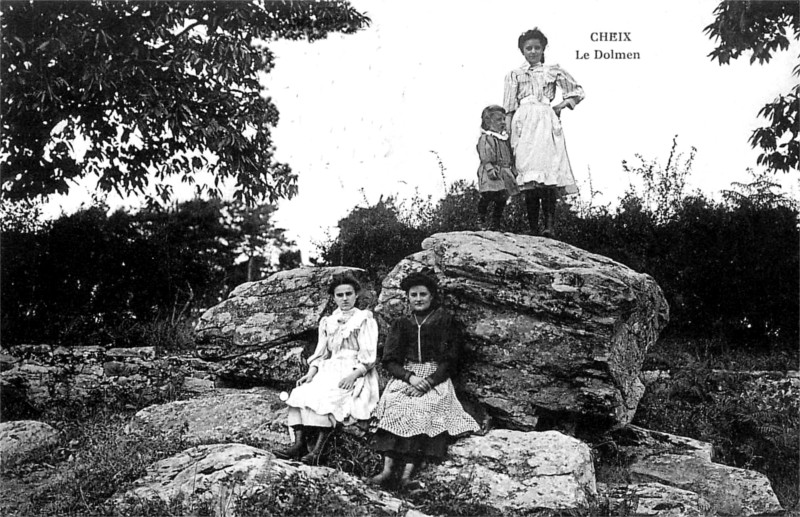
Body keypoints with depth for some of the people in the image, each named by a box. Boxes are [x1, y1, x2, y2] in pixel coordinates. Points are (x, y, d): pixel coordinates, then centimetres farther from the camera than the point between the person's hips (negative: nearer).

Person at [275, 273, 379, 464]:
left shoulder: (365, 320, 5)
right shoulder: (327, 322, 22)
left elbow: (368, 357, -3)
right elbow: (320, 354, 18)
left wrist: (353, 375, -20)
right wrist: (310, 373, -1)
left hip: (355, 374, -5)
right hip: (330, 370, 5)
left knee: (324, 398, -33)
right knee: (299, 393, -23)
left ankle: (317, 450, -37)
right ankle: (298, 444, -32)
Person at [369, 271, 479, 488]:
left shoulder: (444, 321, 9)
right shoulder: (401, 325, 16)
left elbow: (450, 360, 1)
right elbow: (389, 360, 7)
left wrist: (429, 382, -15)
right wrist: (410, 377, -13)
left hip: (436, 379, -2)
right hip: (404, 376, 2)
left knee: (423, 409, -32)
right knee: (395, 405, -29)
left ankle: (408, 470, -38)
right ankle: (388, 468, -36)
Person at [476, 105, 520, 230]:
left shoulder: (505, 138, 18)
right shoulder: (485, 138, -7)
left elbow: (510, 156, 24)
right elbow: (485, 157, -17)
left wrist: (513, 170, 20)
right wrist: (490, 169, -28)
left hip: (505, 173, 8)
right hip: (491, 174, -8)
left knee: (502, 199, 8)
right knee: (487, 196, -14)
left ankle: (496, 222, 19)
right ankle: (481, 220, 1)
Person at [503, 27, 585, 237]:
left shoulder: (553, 71, 17)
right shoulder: (514, 75, 17)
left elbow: (577, 92, 19)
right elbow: (509, 109, 12)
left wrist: (560, 107, 5)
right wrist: (508, 134, 3)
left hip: (547, 121, -1)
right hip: (524, 123, 1)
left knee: (548, 174, -18)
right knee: (528, 178, -8)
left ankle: (549, 226, -25)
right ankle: (533, 229, -8)